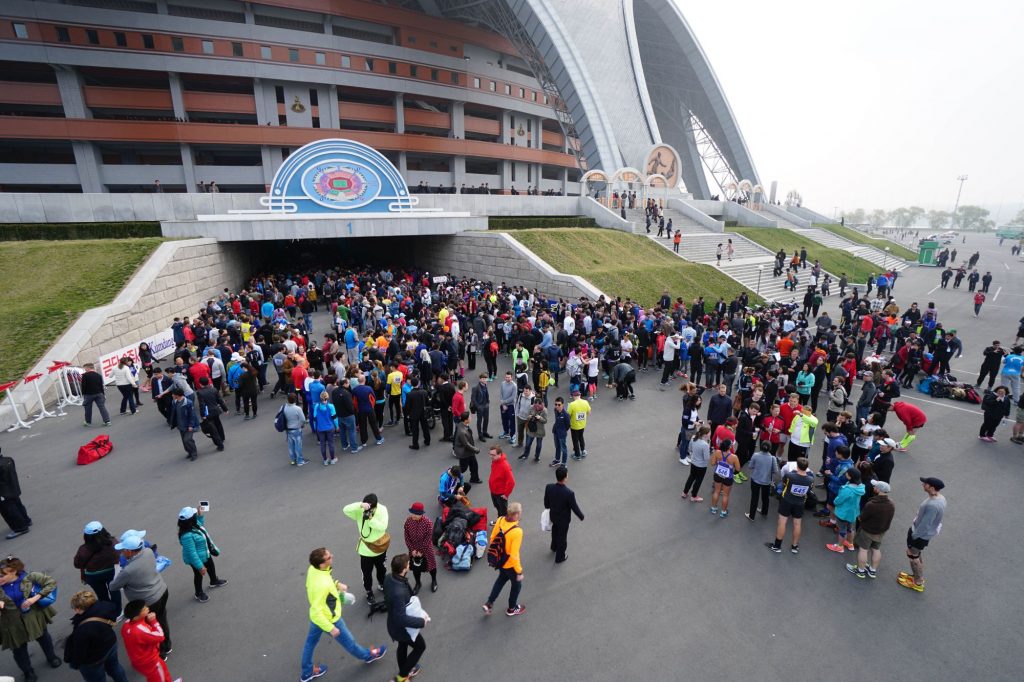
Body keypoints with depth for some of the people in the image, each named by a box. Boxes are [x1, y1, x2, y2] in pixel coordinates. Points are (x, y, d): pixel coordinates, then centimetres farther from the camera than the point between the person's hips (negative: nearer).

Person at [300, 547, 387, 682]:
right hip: (329, 619, -6)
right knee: (349, 642, 20)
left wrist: (337, 584, 2)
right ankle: (368, 655, 44)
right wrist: (331, 628, -21)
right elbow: (316, 612, -34)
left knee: (311, 641, 29)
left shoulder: (313, 568, -19)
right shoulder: (322, 585, -44)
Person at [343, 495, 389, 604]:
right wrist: (360, 505, -50)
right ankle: (369, 592, 42)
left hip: (380, 547, 1)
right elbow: (346, 510, -37)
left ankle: (382, 584, 54)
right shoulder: (360, 511, -21)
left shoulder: (382, 509, -22)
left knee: (381, 569, 25)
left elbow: (383, 526, -29)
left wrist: (371, 519, -40)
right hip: (365, 550, -1)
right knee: (367, 573, 15)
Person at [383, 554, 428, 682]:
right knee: (420, 647, 20)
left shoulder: (389, 578, -17)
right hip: (402, 628, -7)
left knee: (403, 646, 32)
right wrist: (421, 621, -24)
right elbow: (401, 618, -38)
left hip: (394, 624, 7)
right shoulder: (399, 592, -44)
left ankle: (404, 670, 56)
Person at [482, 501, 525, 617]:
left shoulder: (499, 520, -18)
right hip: (510, 563, -6)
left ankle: (489, 604, 40)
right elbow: (514, 555, -29)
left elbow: (492, 539, -3)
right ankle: (512, 609, 47)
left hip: (499, 559, 6)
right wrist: (519, 571, -14)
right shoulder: (517, 531, -36)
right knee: (516, 584, 25)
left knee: (502, 578, 35)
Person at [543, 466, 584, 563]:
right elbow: (574, 507, -22)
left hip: (553, 515, 4)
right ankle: (560, 557, 43)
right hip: (564, 519, -4)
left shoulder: (549, 487, -25)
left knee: (555, 530, 33)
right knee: (562, 536, 21)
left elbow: (546, 501, -6)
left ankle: (554, 547, 60)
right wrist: (581, 516, -2)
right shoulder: (569, 492, -37)